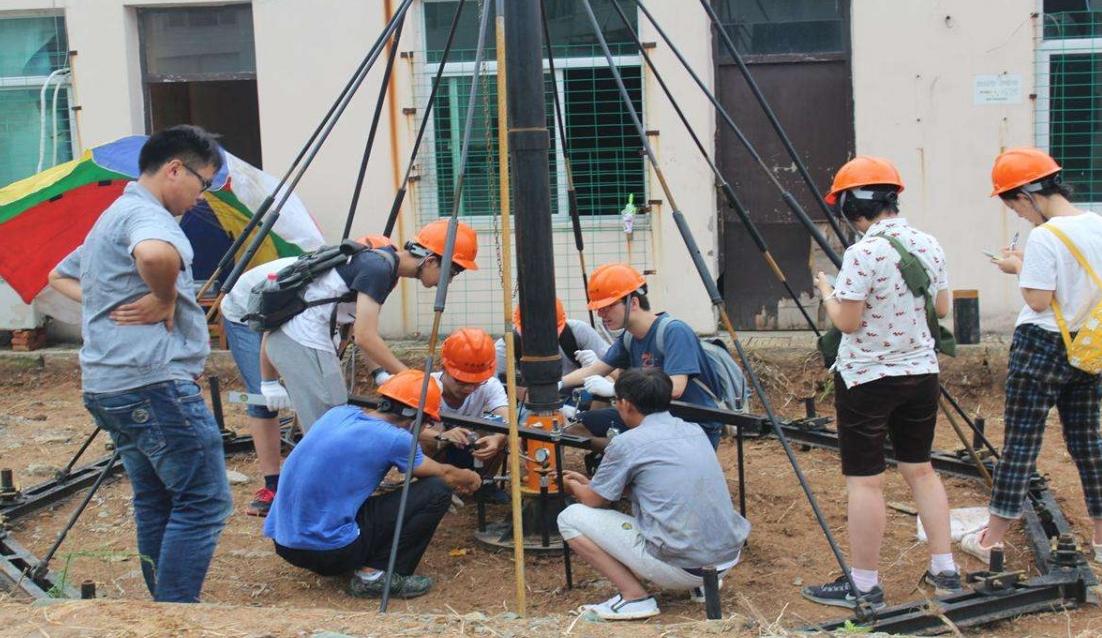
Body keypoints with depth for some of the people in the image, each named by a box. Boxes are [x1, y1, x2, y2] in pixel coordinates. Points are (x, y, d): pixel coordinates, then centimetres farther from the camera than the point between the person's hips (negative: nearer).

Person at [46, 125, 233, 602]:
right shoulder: (146, 214, -10)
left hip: (108, 386, 11)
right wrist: (164, 299, -16)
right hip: (155, 383, -11)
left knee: (156, 504, 15)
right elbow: (155, 255, -35)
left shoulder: (112, 217, 22)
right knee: (204, 502, -8)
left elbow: (61, 276, 36)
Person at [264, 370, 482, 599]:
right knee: (437, 492, -4)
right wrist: (472, 479, 29)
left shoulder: (339, 413, 9)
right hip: (329, 551, -8)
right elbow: (444, 474, 8)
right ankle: (374, 575, -1)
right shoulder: (392, 439, -10)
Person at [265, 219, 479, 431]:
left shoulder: (386, 262, 10)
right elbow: (365, 338, -23)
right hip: (303, 342, -10)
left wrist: (383, 372, 4)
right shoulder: (378, 269, -19)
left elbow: (361, 332, 14)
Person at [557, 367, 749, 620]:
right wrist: (588, 483, 35)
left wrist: (574, 487, 31)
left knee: (571, 518, 3)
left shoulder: (626, 443, -7)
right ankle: (703, 583, 20)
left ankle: (635, 597, -2)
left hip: (680, 567, -7)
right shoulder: (694, 431, 13)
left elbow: (593, 501, 7)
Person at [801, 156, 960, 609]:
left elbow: (847, 321, -18)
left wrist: (827, 292, 0)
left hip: (867, 378, -7)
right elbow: (942, 308, 13)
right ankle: (944, 571, 22)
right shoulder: (928, 245, 2)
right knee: (920, 469, 18)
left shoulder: (863, 253, -20)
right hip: (921, 372, 7)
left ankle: (864, 585, 7)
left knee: (864, 481, 0)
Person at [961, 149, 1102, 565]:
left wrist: (1019, 269, -3)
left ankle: (992, 540, 7)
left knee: (1020, 443, -1)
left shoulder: (1045, 237, -19)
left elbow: (1038, 300, -19)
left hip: (1041, 347, -7)